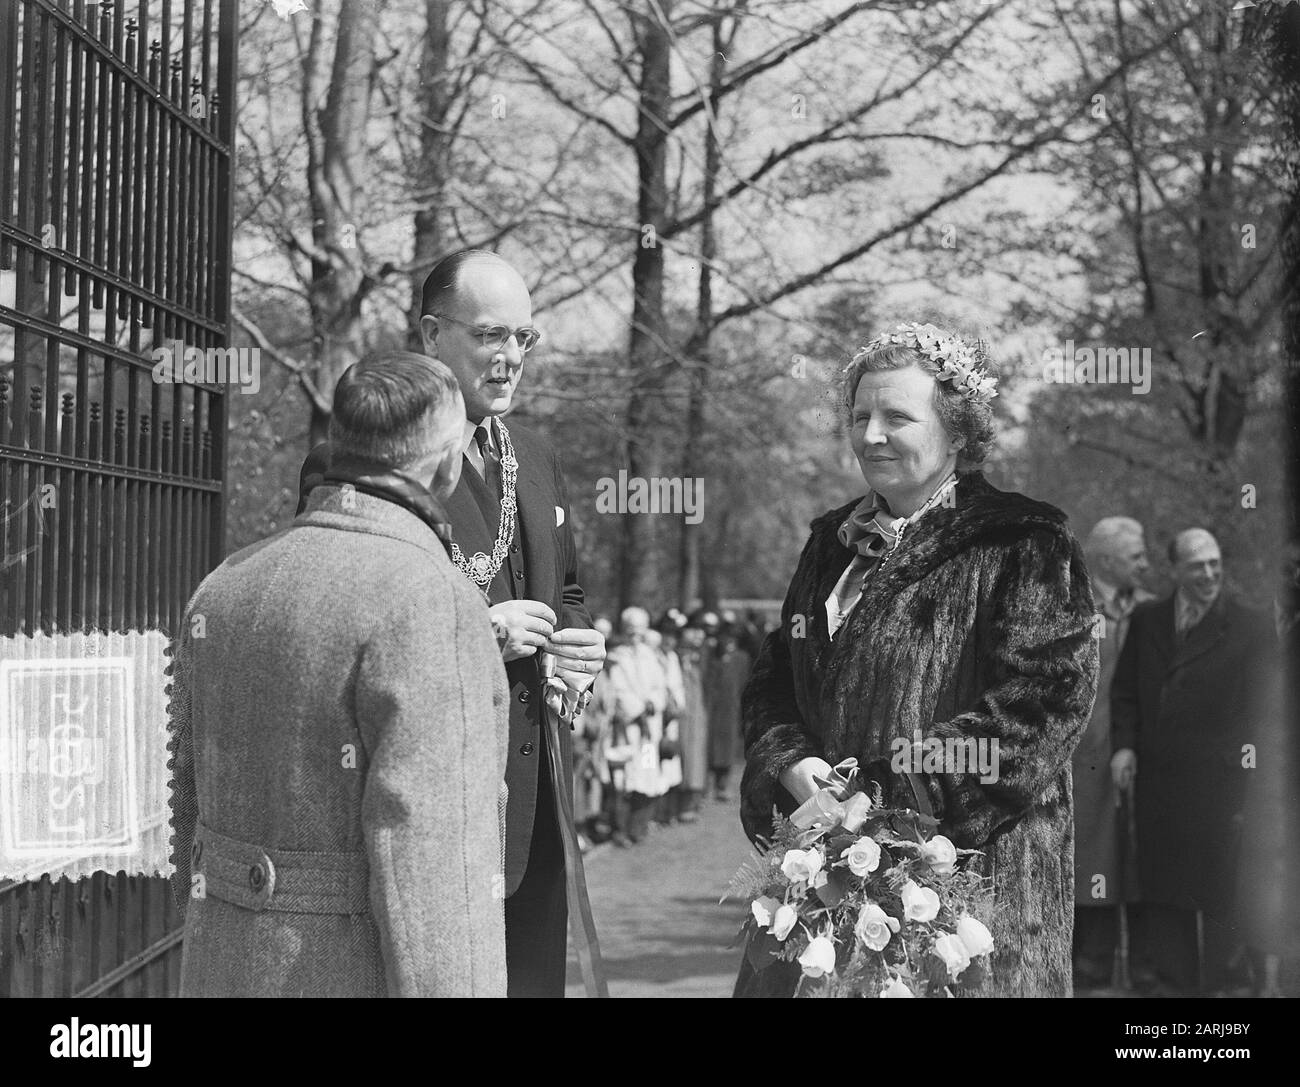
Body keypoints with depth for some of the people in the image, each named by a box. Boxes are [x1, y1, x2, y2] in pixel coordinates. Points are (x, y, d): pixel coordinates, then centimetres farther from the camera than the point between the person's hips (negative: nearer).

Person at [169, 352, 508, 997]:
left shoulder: (230, 588, 6)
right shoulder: (425, 601, -18)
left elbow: (195, 806, 12)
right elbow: (421, 854, -23)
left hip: (248, 975, 8)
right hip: (371, 984, -7)